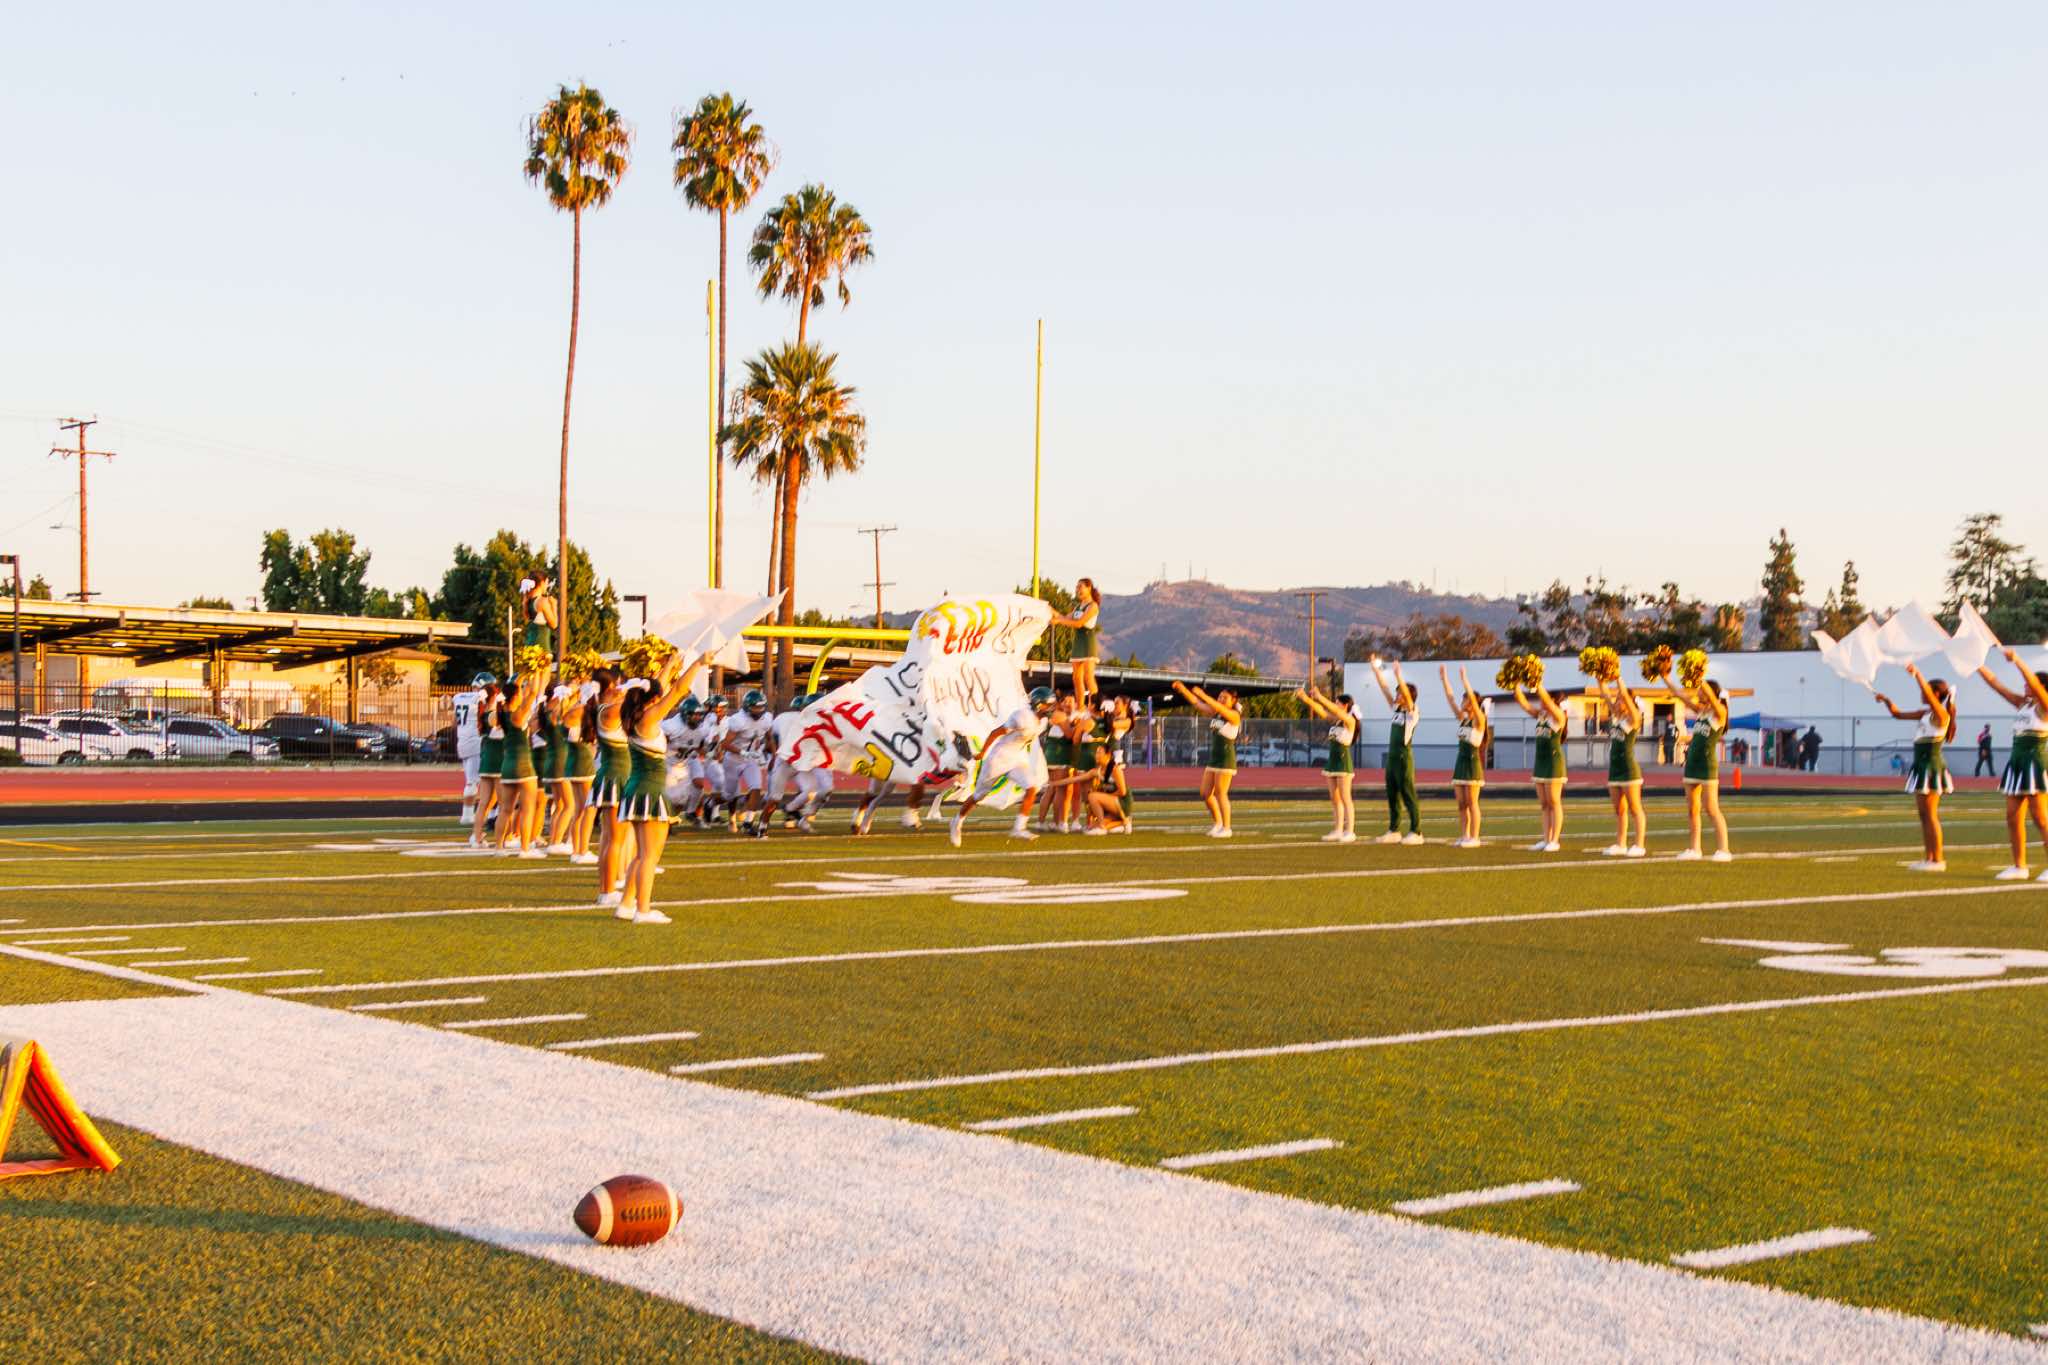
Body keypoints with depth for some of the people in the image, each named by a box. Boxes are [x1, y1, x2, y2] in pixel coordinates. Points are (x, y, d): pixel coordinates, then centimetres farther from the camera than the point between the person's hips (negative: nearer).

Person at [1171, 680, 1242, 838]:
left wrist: (1203, 695, -34)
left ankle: (1226, 828, 4)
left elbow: (1219, 708, -27)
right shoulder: (1215, 714, 10)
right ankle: (1218, 823, 22)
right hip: (1213, 758, 8)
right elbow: (1196, 703, 7)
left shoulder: (1234, 716, -9)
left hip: (1226, 759, -8)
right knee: (1205, 793, 7)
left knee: (1221, 794, -5)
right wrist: (1182, 689, -4)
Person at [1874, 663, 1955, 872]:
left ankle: (1937, 860, -3)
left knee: (1930, 814, -6)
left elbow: (1928, 693, -28)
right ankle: (1929, 858, 12)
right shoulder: (1925, 713, 14)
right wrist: (1886, 700, 10)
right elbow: (1898, 714, 21)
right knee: (1924, 814, 9)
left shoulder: (1940, 713, -10)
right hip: (1922, 765, 9)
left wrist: (1917, 674, -32)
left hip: (1931, 765, -9)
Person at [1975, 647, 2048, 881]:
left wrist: (2017, 661, -32)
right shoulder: (2023, 704, 13)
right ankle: (2019, 866, 12)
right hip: (2017, 761, 8)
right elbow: (1995, 684, 14)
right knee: (2013, 817, 6)